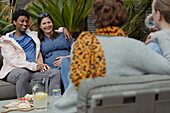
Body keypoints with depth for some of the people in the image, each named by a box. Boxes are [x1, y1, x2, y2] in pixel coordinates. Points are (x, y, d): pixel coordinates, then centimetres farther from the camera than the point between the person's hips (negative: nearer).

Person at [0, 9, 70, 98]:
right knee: (23, 73, -40)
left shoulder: (34, 36, 25)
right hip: (14, 71, -4)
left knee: (56, 73, -21)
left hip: (33, 71, 4)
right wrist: (35, 66, -14)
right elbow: (13, 60, -5)